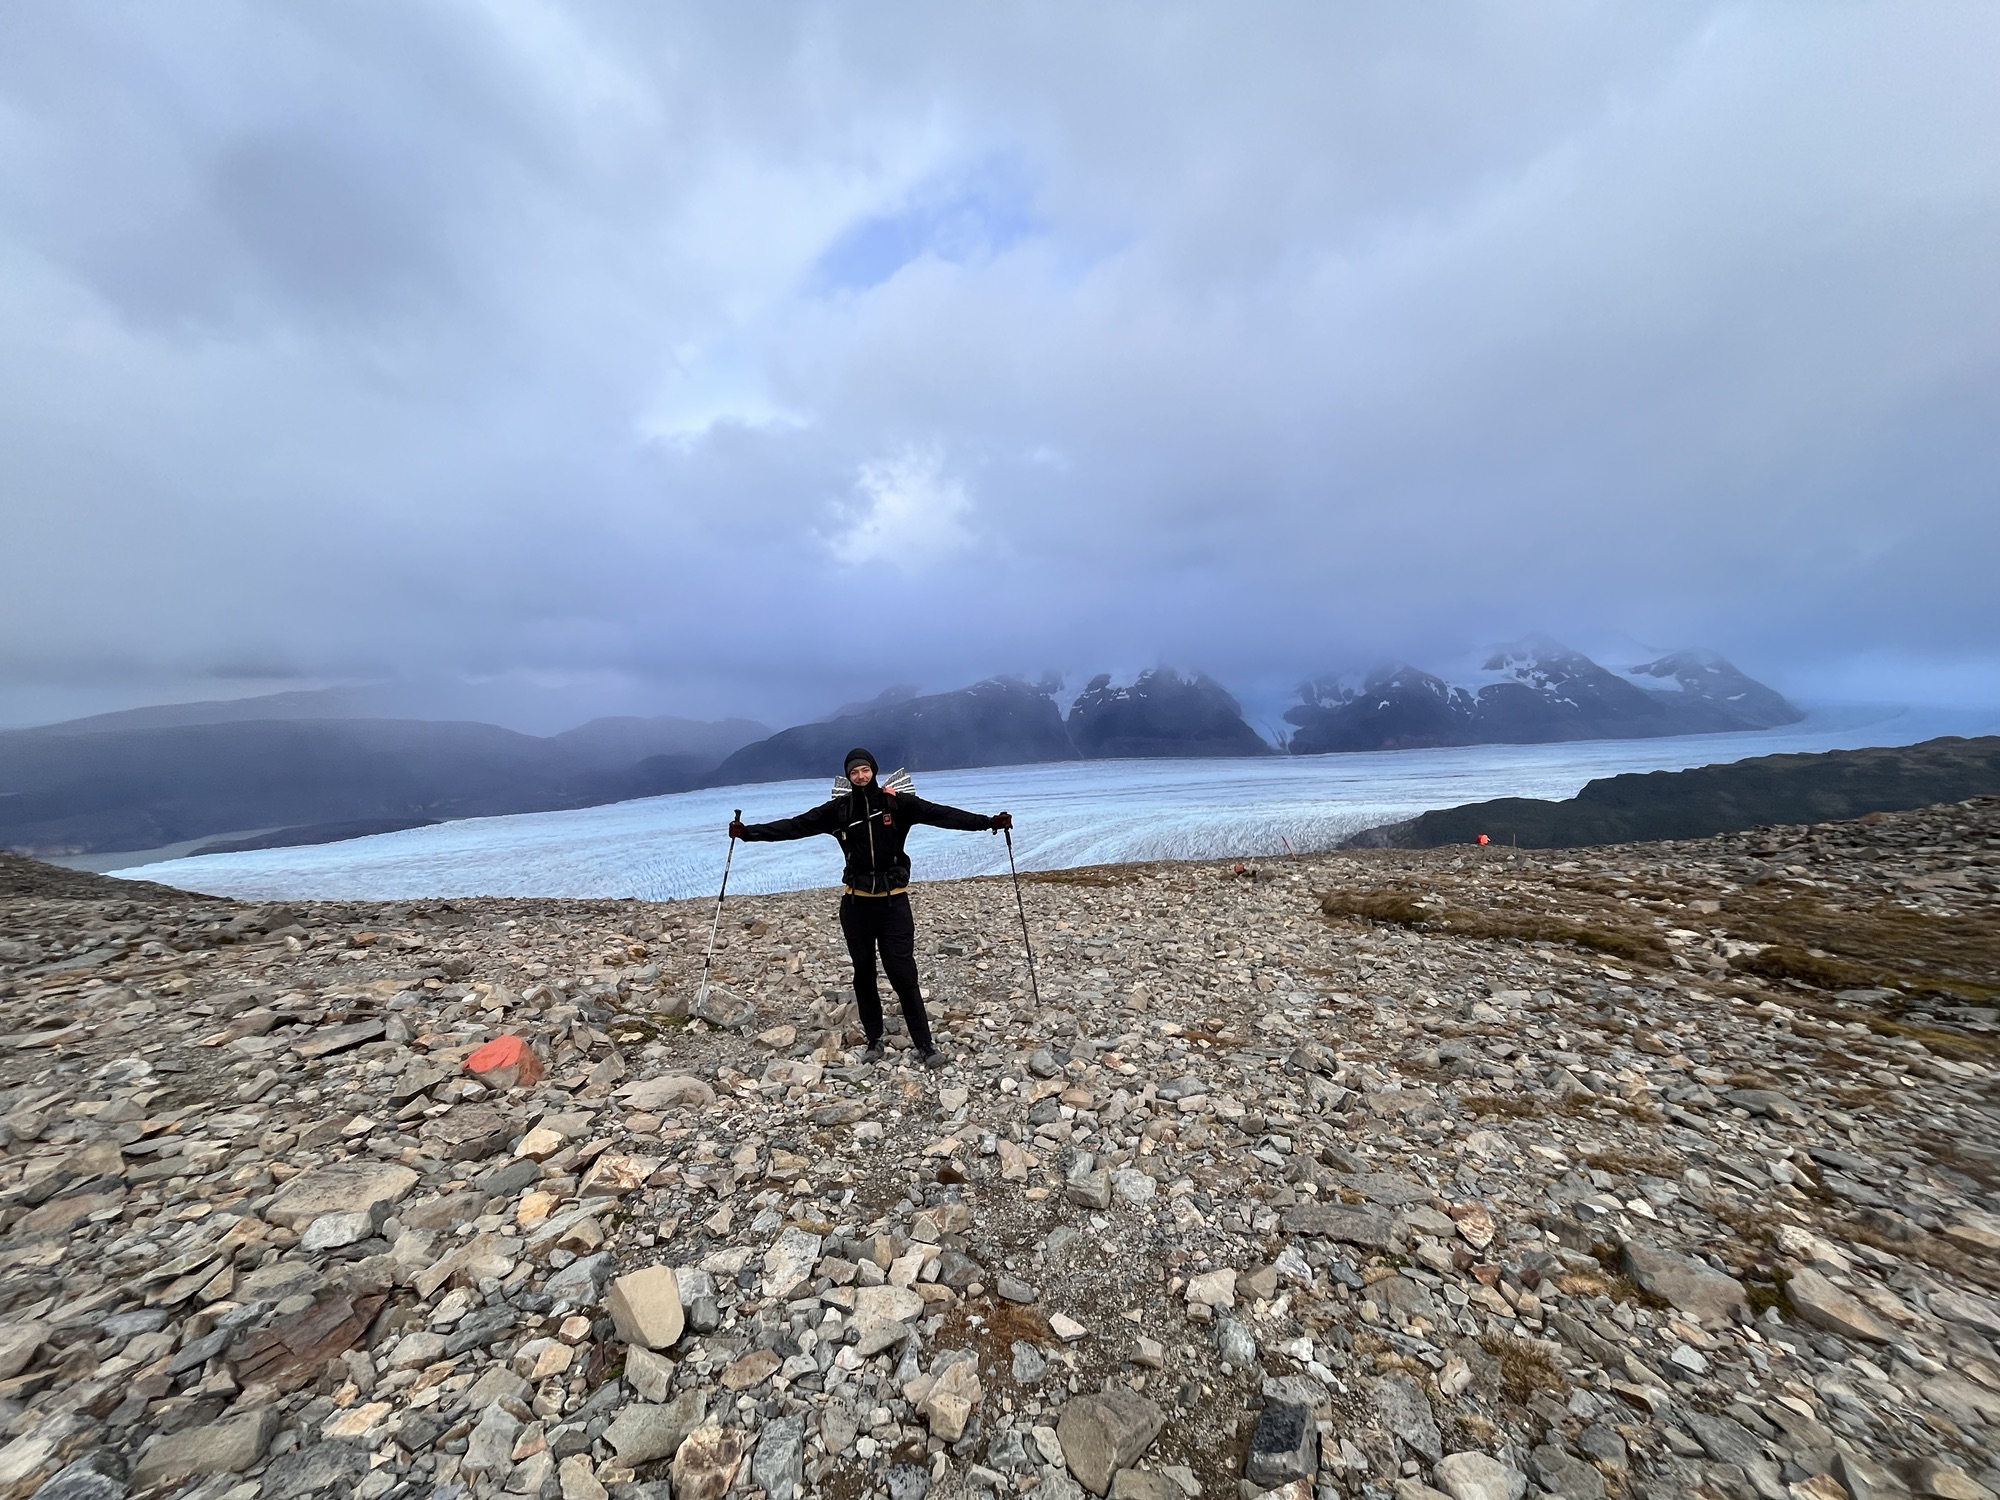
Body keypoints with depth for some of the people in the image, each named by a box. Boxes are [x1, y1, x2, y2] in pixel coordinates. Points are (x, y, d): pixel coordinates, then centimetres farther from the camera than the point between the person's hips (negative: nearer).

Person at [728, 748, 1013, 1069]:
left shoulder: (897, 803, -6)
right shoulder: (839, 809, 1)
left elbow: (942, 814, -11)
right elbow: (795, 826, 3)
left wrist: (987, 822, -18)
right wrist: (749, 832, 0)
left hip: (894, 901, -3)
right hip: (856, 903, 3)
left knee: (903, 974, -4)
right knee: (864, 974, 13)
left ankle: (925, 1044, 8)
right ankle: (874, 1039, 28)